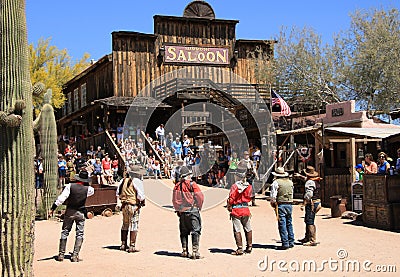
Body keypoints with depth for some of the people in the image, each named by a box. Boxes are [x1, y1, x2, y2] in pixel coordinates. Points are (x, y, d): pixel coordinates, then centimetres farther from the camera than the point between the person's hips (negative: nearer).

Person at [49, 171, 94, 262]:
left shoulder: (70, 186, -9)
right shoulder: (87, 189, -5)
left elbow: (61, 198, -13)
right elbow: (92, 190, 21)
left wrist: (53, 208, -11)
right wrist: (86, 184, 17)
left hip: (69, 212, 0)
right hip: (81, 213, 0)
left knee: (64, 232, 11)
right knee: (79, 234, 6)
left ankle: (61, 254, 12)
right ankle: (75, 255, 0)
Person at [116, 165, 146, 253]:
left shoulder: (123, 180, 9)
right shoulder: (137, 181, -13)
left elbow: (118, 193, 17)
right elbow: (141, 195, -16)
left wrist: (119, 202, 20)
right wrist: (143, 202, 1)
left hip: (124, 205, 7)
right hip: (133, 205, -7)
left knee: (125, 225, 18)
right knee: (134, 226, -3)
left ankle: (123, 244, 25)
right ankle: (132, 246, -4)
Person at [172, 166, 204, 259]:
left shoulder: (177, 186, 3)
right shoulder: (192, 184, -9)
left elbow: (174, 200, 7)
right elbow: (200, 197, -11)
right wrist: (199, 207, 4)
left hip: (182, 212, 4)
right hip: (192, 211, -4)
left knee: (184, 232, 14)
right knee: (195, 231, -2)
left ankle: (185, 251, 16)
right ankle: (195, 251, -10)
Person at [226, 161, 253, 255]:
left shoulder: (235, 186, -15)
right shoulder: (248, 186, -1)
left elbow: (231, 199, -15)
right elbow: (249, 197, 10)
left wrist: (228, 207, 0)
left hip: (236, 210, -5)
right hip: (246, 209, 5)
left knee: (237, 230, 0)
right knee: (248, 229, 15)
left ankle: (240, 248, -3)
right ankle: (249, 247, 23)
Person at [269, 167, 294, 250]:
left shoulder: (276, 182, -7)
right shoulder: (290, 182, 12)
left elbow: (273, 196, -9)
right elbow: (292, 194, 17)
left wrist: (272, 203, 4)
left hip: (281, 205, -6)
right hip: (290, 204, 6)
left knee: (282, 225, -4)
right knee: (289, 223, 15)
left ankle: (285, 243, -5)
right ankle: (291, 242, 19)